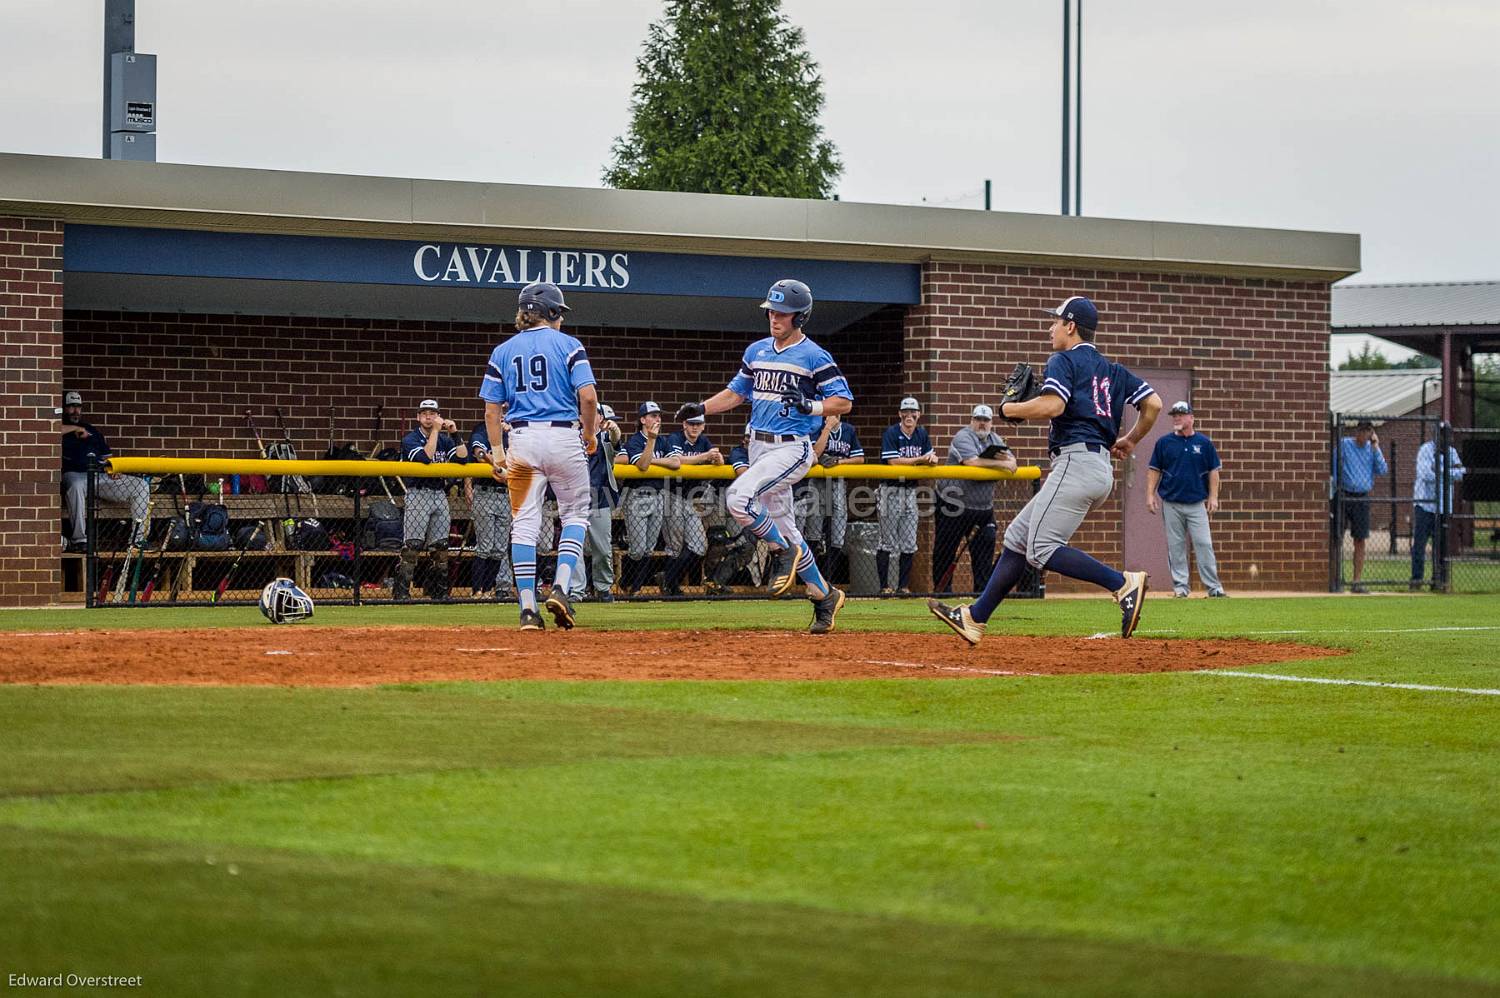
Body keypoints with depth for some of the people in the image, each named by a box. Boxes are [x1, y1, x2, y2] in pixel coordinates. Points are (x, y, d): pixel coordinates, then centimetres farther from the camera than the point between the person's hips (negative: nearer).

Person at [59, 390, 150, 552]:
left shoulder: (92, 431, 31)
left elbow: (106, 456, 28)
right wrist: (75, 428, -4)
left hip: (102, 477, 6)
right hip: (75, 475, -6)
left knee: (141, 485, -10)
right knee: (76, 486, -43)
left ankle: (138, 538, -15)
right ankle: (78, 540, -41)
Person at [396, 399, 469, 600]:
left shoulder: (445, 440, 13)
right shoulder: (410, 439, -3)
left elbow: (462, 459, -1)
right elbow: (425, 457, -21)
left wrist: (455, 433, -7)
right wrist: (435, 431, -19)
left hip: (440, 495, 5)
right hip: (418, 494, -5)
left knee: (441, 546, 6)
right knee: (412, 546, -12)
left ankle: (438, 591, 15)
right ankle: (401, 591, -10)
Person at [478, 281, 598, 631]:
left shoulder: (503, 351, 10)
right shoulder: (568, 345, 1)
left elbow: (492, 409, 7)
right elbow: (588, 396, -9)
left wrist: (498, 452, 14)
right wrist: (590, 434, 6)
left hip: (522, 439, 2)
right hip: (563, 436, -2)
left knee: (524, 522, 4)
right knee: (575, 514, 12)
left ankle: (528, 608, -2)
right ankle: (560, 587, -7)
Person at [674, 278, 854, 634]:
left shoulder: (815, 357, -7)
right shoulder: (756, 351, 12)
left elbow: (844, 402, -7)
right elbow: (735, 392, 19)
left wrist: (811, 406, -23)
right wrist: (701, 408, 4)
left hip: (792, 448, -7)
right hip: (759, 446, 7)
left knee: (739, 497, -26)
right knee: (783, 526, 9)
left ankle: (785, 552, -6)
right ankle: (824, 596, 20)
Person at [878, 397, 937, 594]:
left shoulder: (921, 433, 8)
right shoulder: (891, 433, -11)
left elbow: (931, 456, 10)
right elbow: (894, 461, -20)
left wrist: (932, 458, -14)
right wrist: (920, 460, -19)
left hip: (911, 489, 6)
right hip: (891, 489, -6)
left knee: (909, 542, 6)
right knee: (887, 540, -3)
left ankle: (904, 586, 12)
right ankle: (884, 586, 0)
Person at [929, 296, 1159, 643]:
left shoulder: (1063, 361, -2)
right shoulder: (1112, 370, 22)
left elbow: (1053, 405, -20)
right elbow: (1154, 403, 13)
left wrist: (1008, 409, -4)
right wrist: (1130, 441, 27)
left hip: (1075, 462, -10)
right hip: (1101, 468, 10)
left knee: (1042, 549, -16)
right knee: (1018, 537, 12)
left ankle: (1123, 583, -25)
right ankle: (975, 618, 13)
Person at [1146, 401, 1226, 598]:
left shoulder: (1204, 442, 4)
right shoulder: (1164, 442, 5)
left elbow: (1213, 471, 6)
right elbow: (1154, 470, 7)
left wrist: (1213, 497, -1)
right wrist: (1150, 495, -2)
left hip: (1197, 504, -1)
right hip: (1171, 504, 1)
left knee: (1204, 544, -6)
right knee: (1175, 546, 2)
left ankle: (1213, 587, -6)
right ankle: (1180, 586, 8)